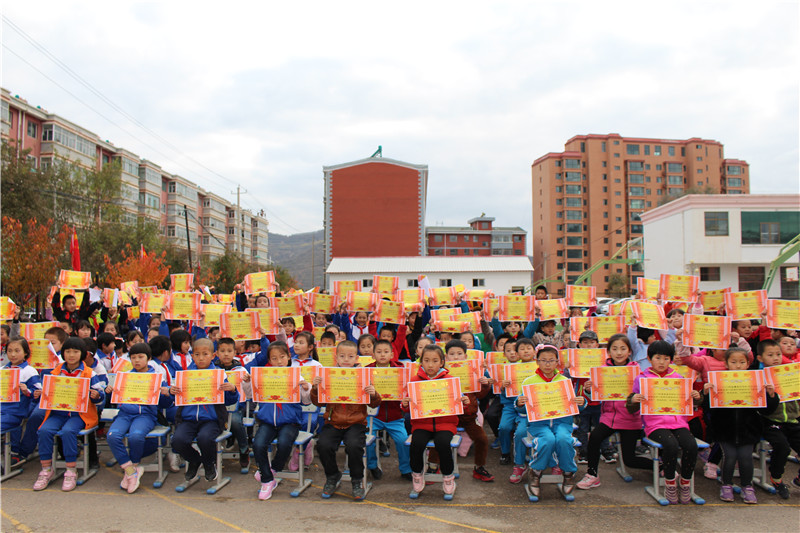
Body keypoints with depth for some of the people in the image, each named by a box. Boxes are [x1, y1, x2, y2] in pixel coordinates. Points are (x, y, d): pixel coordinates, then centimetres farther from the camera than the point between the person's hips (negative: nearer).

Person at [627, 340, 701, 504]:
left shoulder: (678, 378, 16)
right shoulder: (642, 379, 7)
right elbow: (632, 410, 5)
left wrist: (696, 397, -1)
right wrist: (633, 400, -18)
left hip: (679, 422, 3)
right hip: (655, 424, -3)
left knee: (691, 445, -26)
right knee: (671, 445, -31)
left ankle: (685, 483, -3)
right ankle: (670, 482, -8)